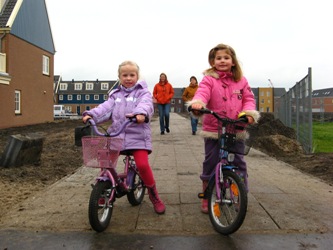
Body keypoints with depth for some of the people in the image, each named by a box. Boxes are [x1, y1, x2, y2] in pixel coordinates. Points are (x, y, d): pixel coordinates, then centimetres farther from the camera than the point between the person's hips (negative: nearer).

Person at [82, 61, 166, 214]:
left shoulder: (142, 92, 7)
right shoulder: (115, 95, 19)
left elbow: (146, 104, -14)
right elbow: (106, 108, 4)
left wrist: (141, 113, -37)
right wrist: (91, 115, -14)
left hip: (137, 135, -4)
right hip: (116, 135, 4)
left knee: (142, 164, -17)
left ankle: (153, 194, 9)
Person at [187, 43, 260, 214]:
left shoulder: (241, 80, 7)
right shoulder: (209, 79, -3)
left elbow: (249, 98, 6)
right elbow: (202, 92, -20)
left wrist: (249, 113, -14)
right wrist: (197, 103, -42)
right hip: (213, 130, -2)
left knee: (239, 163, 9)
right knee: (210, 164, 6)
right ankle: (207, 198, 23)